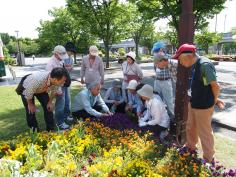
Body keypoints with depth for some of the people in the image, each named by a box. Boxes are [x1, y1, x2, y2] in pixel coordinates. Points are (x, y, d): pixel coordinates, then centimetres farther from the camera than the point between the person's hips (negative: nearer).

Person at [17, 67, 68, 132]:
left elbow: (54, 90, -8)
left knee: (48, 107, -1)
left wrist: (50, 102, -2)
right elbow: (28, 93, -27)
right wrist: (30, 104, -11)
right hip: (26, 88, -4)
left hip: (42, 89, 4)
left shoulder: (56, 81, -31)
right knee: (30, 110, -5)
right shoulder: (37, 80, -46)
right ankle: (34, 130, 15)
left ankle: (50, 129, 12)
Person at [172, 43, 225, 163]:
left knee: (204, 132, 10)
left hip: (203, 106, -9)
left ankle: (208, 158, 32)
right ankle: (190, 147, 50)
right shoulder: (194, 66, 3)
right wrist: (215, 99, 9)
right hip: (193, 103, 9)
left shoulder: (204, 65, -24)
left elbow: (215, 86, -20)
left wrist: (214, 101, -3)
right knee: (190, 127, 25)